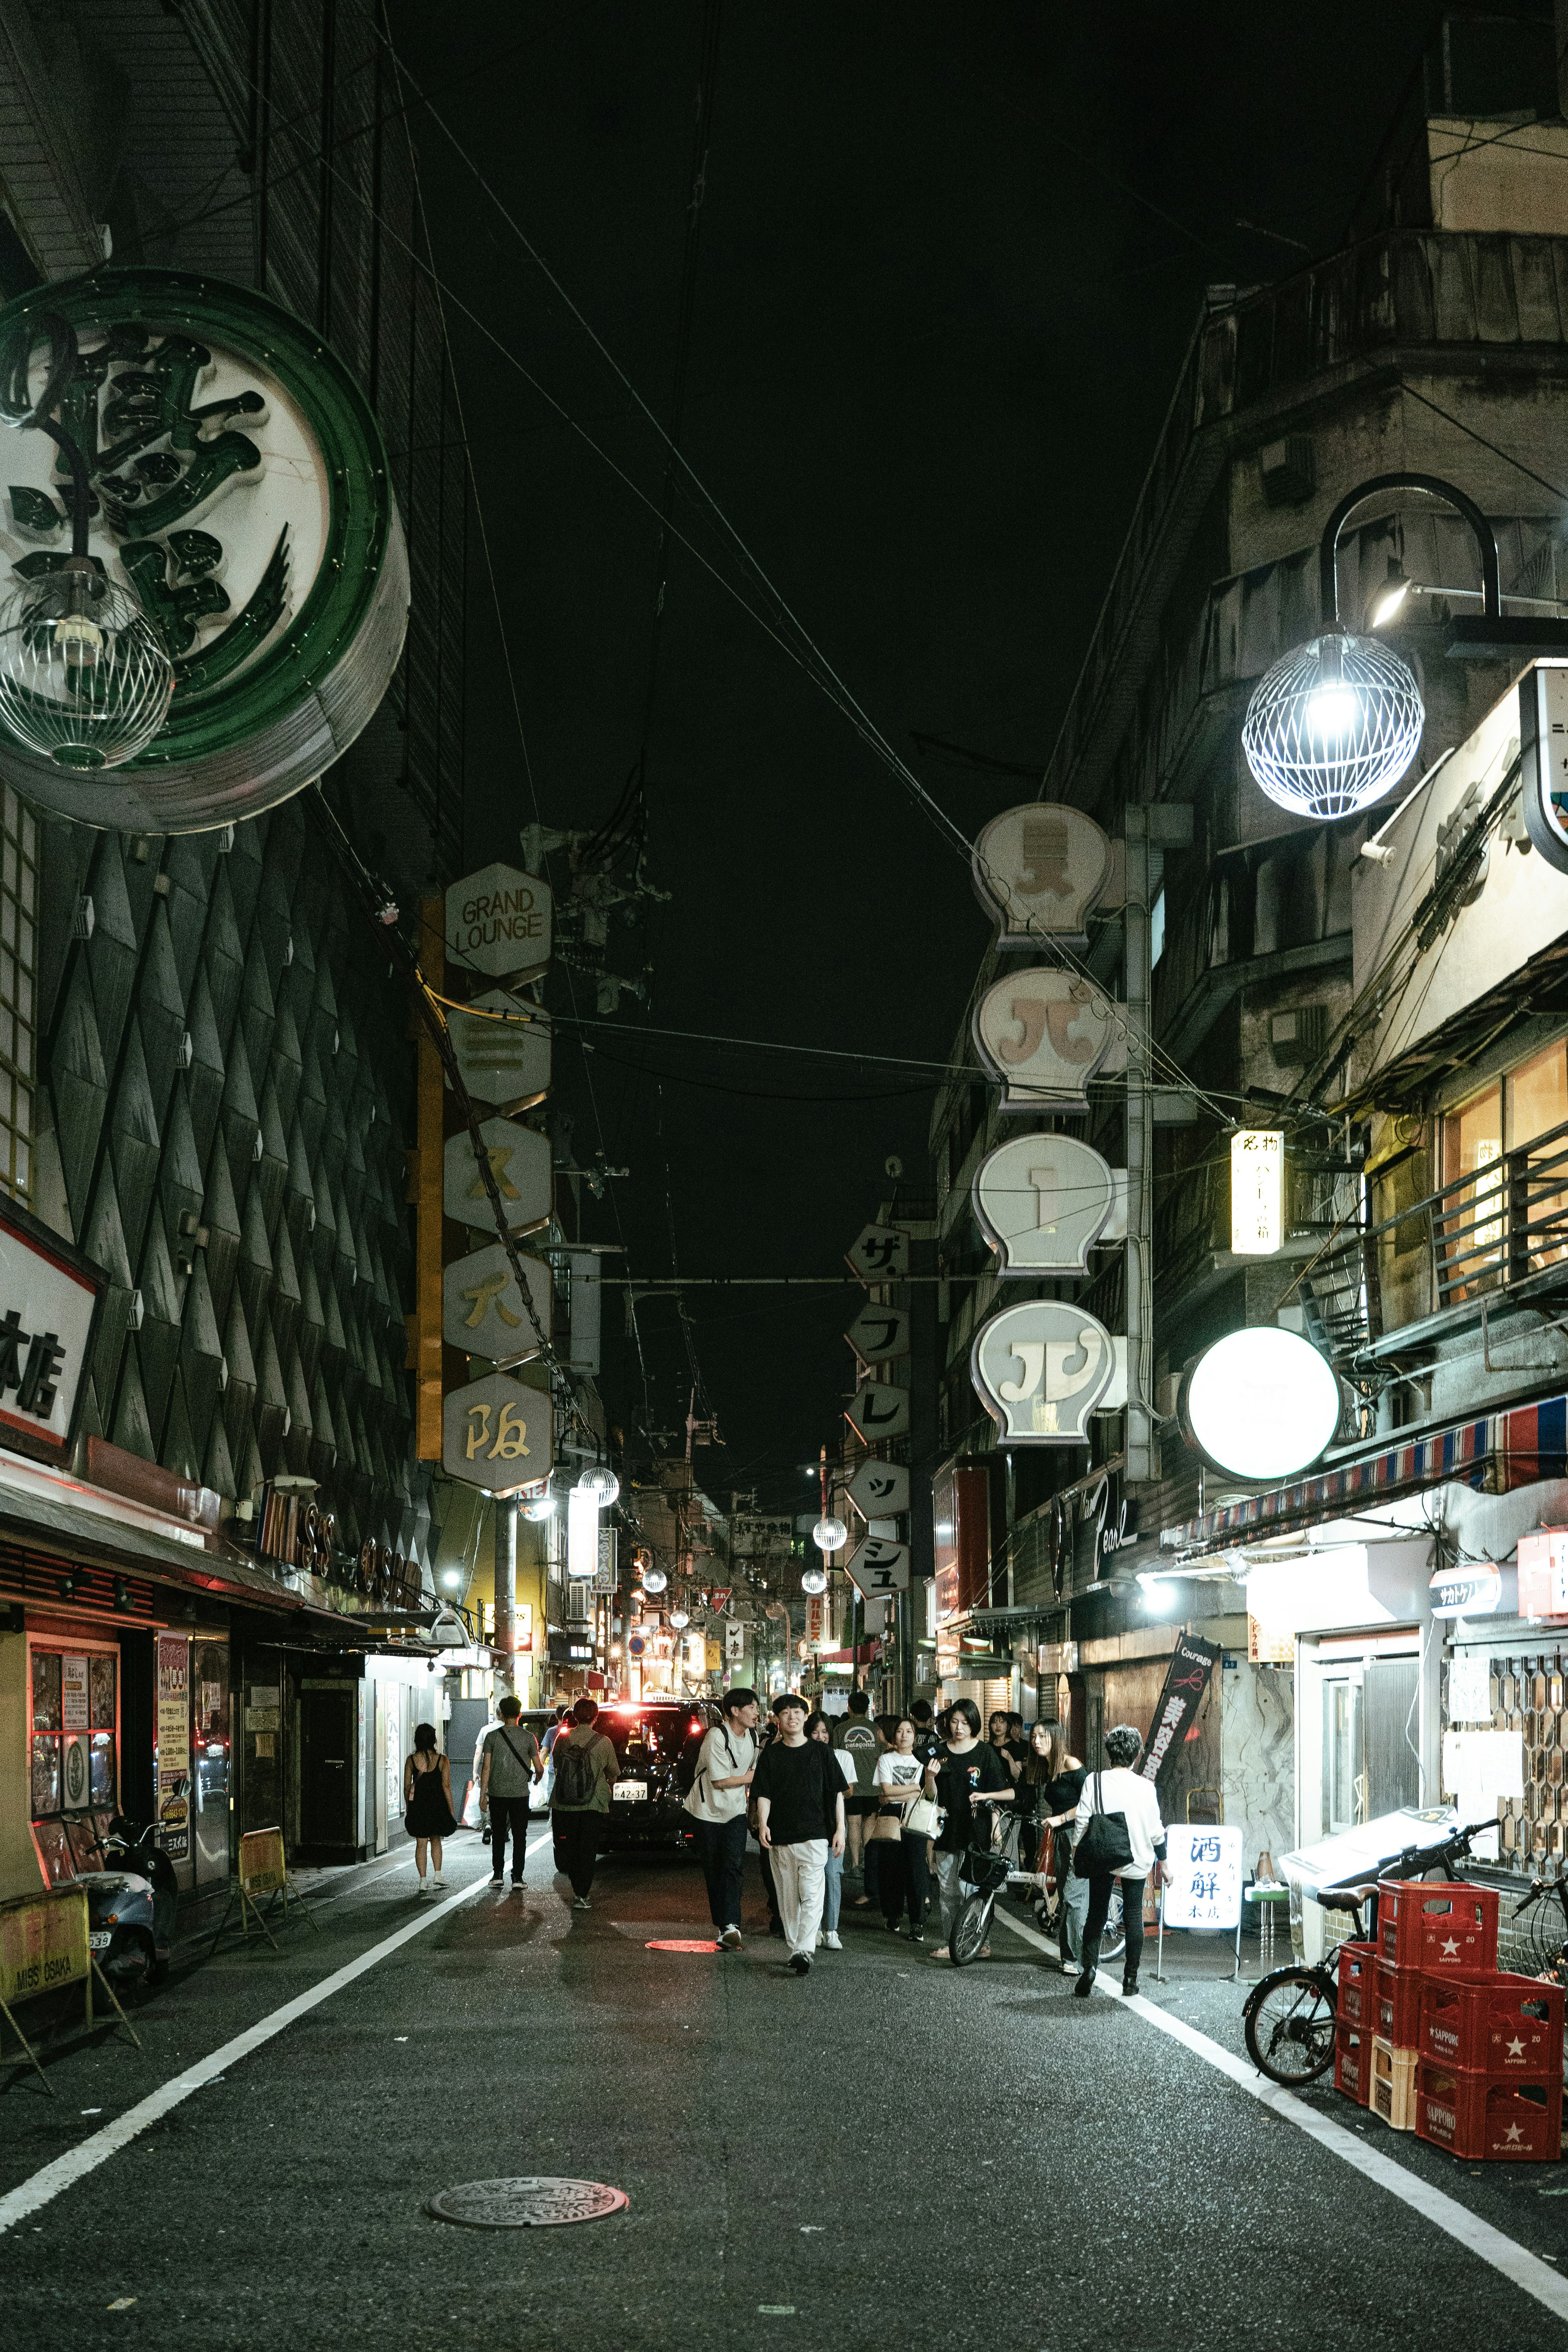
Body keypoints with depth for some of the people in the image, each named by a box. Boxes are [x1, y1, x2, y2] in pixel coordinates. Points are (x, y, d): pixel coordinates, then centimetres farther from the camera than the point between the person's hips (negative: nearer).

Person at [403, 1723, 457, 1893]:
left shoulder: (411, 1760, -5)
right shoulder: (442, 1761, -8)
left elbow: (407, 1786, 0)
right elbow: (446, 1787, -7)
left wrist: (408, 1806, 13)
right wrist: (451, 1811, 0)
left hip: (418, 1806, 0)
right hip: (438, 1805, 0)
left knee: (421, 1844, 5)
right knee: (436, 1840, 19)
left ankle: (423, 1880, 0)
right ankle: (438, 1875, 12)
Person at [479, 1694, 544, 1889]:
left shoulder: (492, 1736, -3)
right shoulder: (528, 1738, -3)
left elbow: (486, 1768, -4)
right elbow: (539, 1768, 2)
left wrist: (483, 1795, 1)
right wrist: (538, 1778, 26)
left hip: (497, 1793, 1)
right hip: (521, 1793, -1)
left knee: (498, 1836, 11)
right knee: (520, 1836, 5)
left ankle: (498, 1874, 6)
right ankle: (517, 1877, 2)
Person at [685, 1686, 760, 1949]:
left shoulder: (753, 1736, 5)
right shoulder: (716, 1737, -18)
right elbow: (719, 1780, -19)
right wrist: (747, 1778, -8)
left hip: (736, 1811, 4)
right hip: (709, 1810, -4)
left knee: (734, 1866, -13)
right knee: (714, 1870, 3)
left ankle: (729, 1926, -22)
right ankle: (722, 1925, 13)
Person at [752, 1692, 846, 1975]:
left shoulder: (821, 1752, 6)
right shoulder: (770, 1755, 8)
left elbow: (837, 1792, 8)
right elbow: (763, 1794, 4)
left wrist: (840, 1829, 2)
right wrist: (763, 1824, -13)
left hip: (815, 1836, -2)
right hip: (781, 1839, 2)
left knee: (811, 1895, -13)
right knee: (787, 1899, 6)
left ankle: (804, 1950, -21)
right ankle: (794, 1949, 14)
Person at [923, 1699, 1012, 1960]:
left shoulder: (986, 1752, 0)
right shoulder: (939, 1752, 8)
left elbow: (1009, 1792, 0)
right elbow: (932, 1796, 7)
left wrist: (985, 1795, -15)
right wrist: (930, 1777, -11)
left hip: (976, 1831, -3)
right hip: (947, 1830, 3)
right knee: (948, 1891, 4)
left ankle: (982, 1941, 6)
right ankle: (949, 1945, 9)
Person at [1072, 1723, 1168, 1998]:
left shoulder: (1094, 1781, -8)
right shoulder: (1146, 1787, -8)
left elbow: (1082, 1821, -7)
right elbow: (1156, 1831, -2)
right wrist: (1163, 1862, 10)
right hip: (1137, 1860, 0)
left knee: (1096, 1915, 10)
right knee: (1133, 1915, 12)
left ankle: (1089, 1967, -9)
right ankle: (1130, 1979, 13)